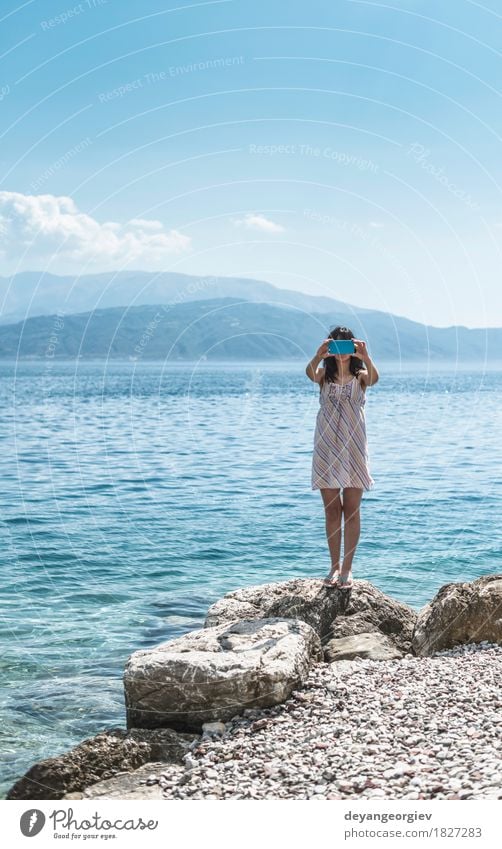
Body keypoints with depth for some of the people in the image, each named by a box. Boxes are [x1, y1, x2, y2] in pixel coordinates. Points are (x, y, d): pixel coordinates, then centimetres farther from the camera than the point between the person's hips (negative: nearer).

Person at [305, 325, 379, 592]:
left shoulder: (360, 376, 2)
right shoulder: (325, 375, 4)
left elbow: (374, 378, -23)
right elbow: (310, 373, -20)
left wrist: (365, 357, -40)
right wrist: (318, 356, -40)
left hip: (353, 448, -1)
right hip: (326, 448, 1)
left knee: (351, 510, 1)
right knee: (332, 510, 6)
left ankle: (347, 569, 8)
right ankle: (334, 567, 15)